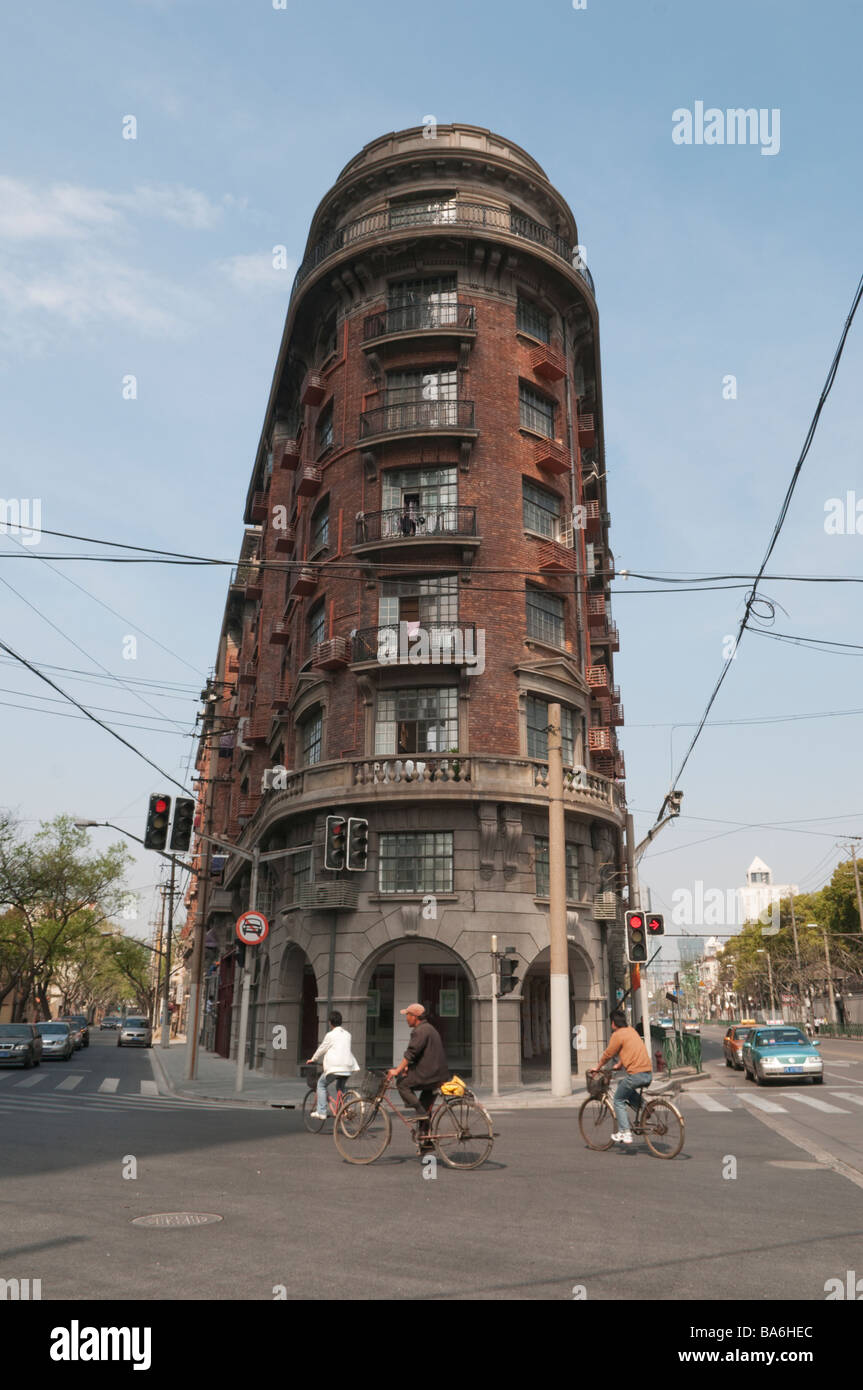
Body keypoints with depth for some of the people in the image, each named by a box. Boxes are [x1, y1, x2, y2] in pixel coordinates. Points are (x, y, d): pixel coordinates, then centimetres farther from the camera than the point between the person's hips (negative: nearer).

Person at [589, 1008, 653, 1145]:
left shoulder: (618, 1035, -6)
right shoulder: (631, 1031, 18)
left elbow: (607, 1054, 0)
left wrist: (596, 1068, 15)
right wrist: (618, 1065, 40)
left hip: (636, 1074, -8)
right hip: (649, 1073, 8)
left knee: (619, 1101, 7)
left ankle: (625, 1133, -1)